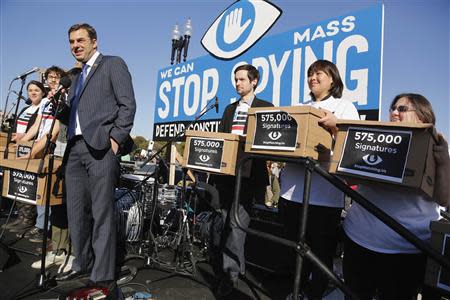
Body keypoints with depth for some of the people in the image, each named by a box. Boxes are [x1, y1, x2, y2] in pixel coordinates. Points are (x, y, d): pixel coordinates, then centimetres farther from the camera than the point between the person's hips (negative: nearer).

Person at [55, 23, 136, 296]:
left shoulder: (113, 64, 6)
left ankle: (103, 278, 3)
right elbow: (73, 115, 23)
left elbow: (128, 104, -6)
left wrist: (116, 139, -14)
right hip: (76, 148, 8)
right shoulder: (77, 78, 27)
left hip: (101, 146, -7)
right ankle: (83, 265, 26)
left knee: (102, 213, -6)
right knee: (77, 212, 11)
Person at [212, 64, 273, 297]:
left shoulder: (266, 108, 2)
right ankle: (239, 266, 32)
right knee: (229, 221, 14)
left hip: (248, 173, -6)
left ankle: (229, 274, 3)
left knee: (236, 221, -8)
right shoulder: (230, 109, 19)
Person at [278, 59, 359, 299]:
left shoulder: (345, 106, 5)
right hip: (292, 188, 5)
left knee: (321, 251, 6)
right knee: (295, 247, 16)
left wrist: (334, 124, -23)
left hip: (324, 192, -5)